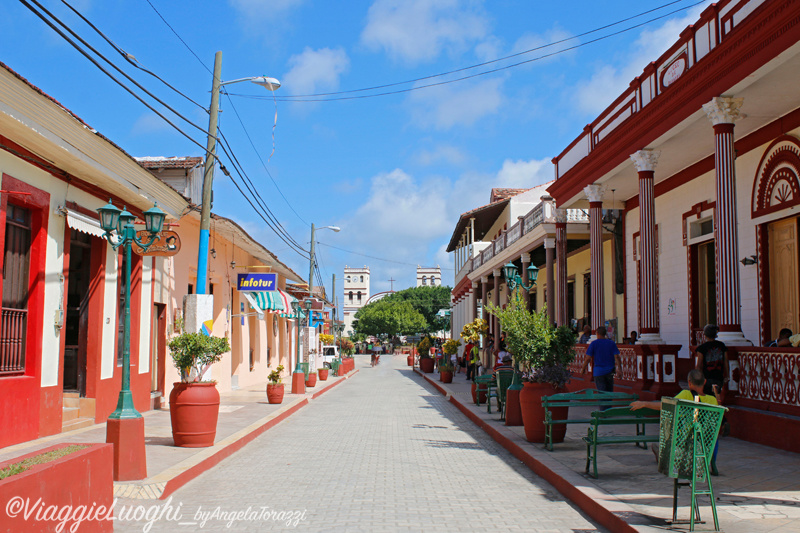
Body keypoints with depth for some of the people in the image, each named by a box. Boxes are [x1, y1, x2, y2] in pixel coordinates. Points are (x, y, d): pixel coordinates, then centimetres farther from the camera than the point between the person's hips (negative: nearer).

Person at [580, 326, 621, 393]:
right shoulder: (612, 343, 2)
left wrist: (583, 368, 4)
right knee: (609, 392, 14)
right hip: (610, 371, 3)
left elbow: (588, 358, -7)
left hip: (598, 372, -3)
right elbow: (616, 357, -5)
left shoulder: (593, 343, -5)